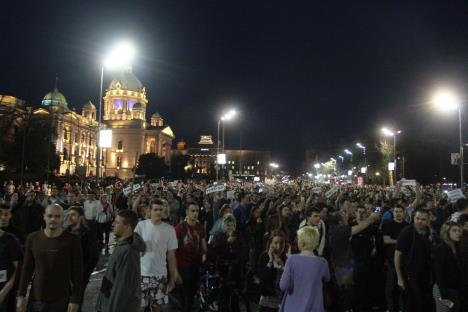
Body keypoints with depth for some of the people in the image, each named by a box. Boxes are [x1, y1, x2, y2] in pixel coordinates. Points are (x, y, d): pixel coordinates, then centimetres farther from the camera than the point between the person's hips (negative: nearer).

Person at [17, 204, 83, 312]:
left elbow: (77, 272, -8)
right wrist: (21, 295, 3)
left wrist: (75, 300, -10)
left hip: (61, 300, -3)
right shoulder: (32, 238, -1)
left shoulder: (72, 240, -10)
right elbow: (27, 269, 7)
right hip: (36, 299, 3)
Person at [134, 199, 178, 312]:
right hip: (141, 273, -1)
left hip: (160, 275, 1)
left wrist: (172, 278, 3)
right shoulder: (141, 225, -8)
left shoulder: (169, 229, -5)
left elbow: (171, 255, 1)